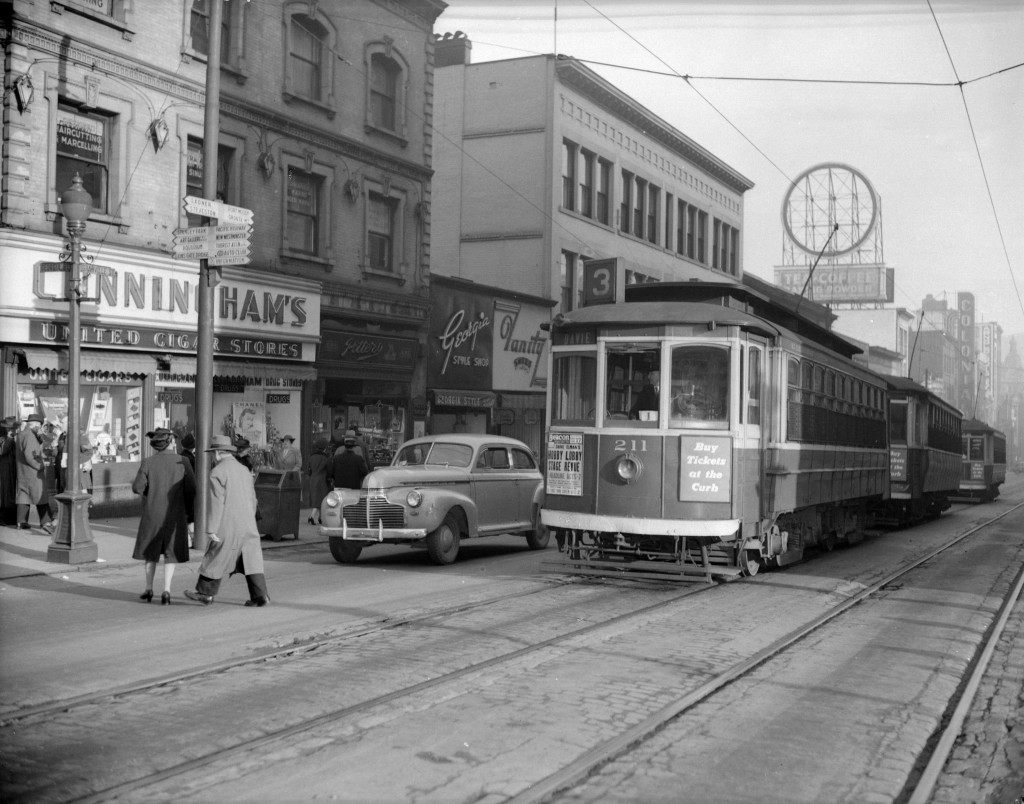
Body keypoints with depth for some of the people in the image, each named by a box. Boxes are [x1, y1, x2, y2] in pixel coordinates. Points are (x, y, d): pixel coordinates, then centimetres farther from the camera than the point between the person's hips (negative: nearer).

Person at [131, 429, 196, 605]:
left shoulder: (148, 463, -8)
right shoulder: (183, 462, -8)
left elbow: (137, 488, -10)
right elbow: (191, 489, -7)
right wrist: (188, 511, 6)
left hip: (152, 514, 1)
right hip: (176, 514, -1)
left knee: (151, 551, 19)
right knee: (171, 552, 8)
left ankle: (149, 590, 24)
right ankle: (166, 591, -5)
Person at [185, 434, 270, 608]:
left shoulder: (218, 472, -9)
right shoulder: (244, 470, 13)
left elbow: (216, 503, -15)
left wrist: (211, 530, -15)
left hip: (228, 525, -6)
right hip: (248, 525, 6)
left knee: (216, 559, 7)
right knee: (251, 559, 4)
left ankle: (206, 593, 19)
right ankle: (260, 595, -3)